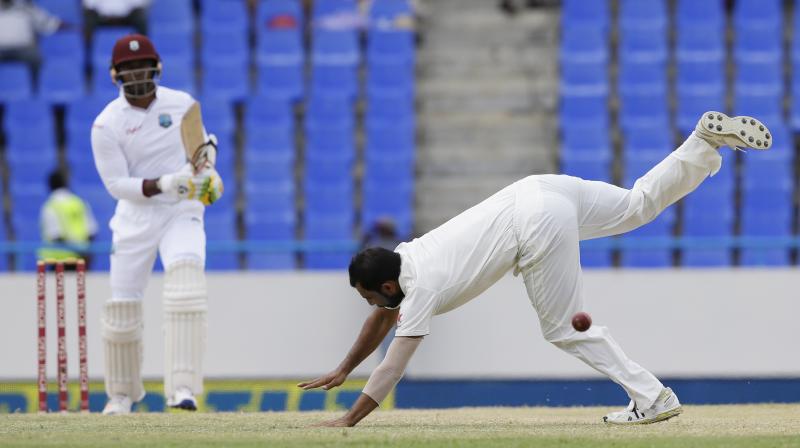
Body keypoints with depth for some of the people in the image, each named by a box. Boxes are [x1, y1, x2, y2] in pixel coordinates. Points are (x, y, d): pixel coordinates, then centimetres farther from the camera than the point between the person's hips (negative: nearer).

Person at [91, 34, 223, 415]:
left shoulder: (181, 104, 0)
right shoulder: (106, 125, -8)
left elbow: (203, 142, 18)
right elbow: (116, 183, -11)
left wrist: (208, 169, -3)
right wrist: (163, 184, -25)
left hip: (183, 212, 0)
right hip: (136, 217, 0)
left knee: (185, 283, -25)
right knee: (123, 305, 3)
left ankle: (182, 387, -30)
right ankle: (123, 393, 27)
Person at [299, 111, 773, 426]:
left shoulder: (423, 290, -6)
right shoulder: (405, 256, 15)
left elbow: (391, 370, -7)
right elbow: (383, 318, 34)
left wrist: (348, 421, -3)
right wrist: (343, 370, 38)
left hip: (538, 224, -8)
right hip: (540, 189, 8)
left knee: (567, 329, 1)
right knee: (640, 204, 20)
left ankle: (653, 398, 0)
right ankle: (709, 137, 11)